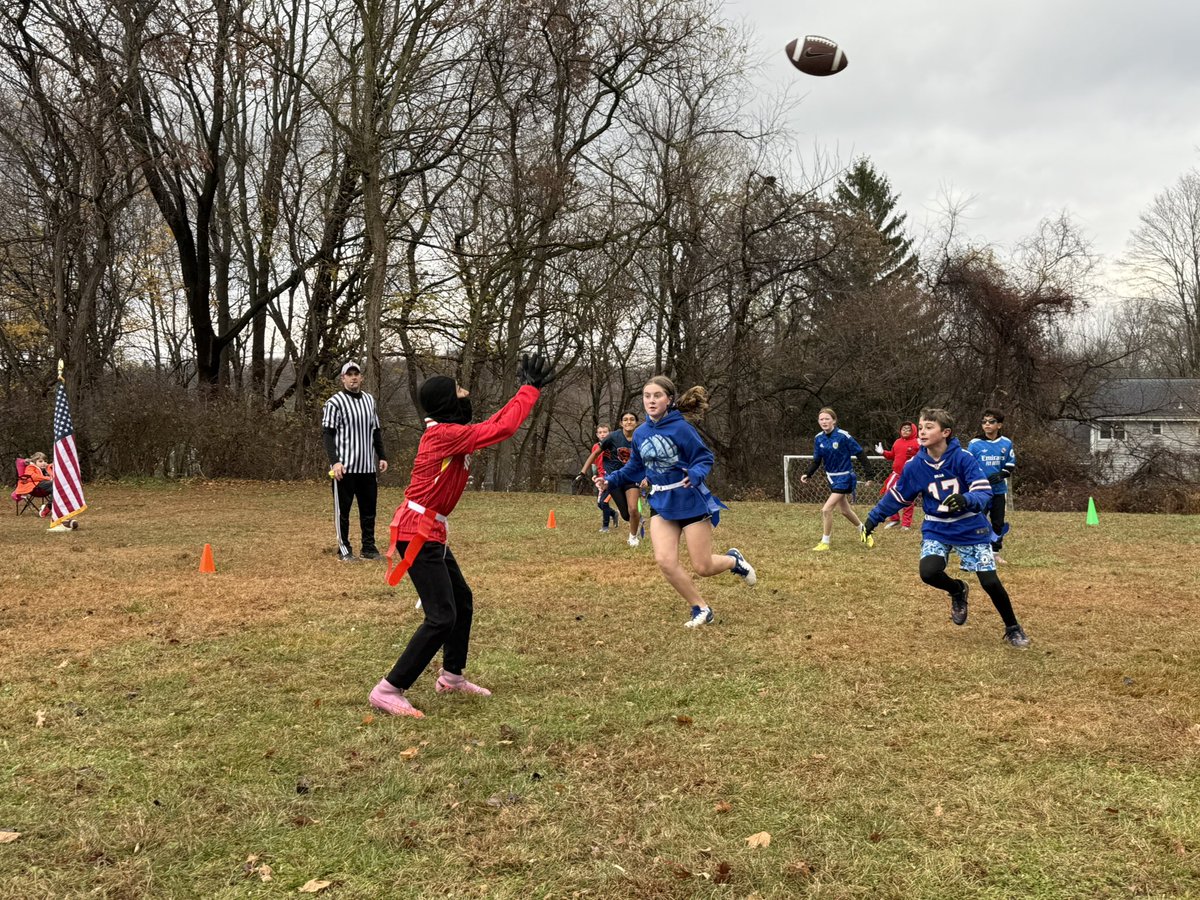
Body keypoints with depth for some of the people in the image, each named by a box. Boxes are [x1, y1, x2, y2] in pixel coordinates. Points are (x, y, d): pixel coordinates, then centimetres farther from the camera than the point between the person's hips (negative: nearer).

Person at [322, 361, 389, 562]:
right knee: (343, 509, 2)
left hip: (367, 466, 6)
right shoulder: (335, 402, -6)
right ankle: (344, 550, 10)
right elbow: (327, 434, -10)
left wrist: (382, 456, 14)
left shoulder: (369, 400, 14)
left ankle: (368, 547, 18)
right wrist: (334, 461, -19)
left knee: (369, 508, 9)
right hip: (345, 467, -6)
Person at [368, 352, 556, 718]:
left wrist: (526, 390, 17)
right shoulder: (445, 434, -18)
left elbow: (496, 423, 19)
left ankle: (451, 676, 35)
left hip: (430, 533, 11)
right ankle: (388, 690, -8)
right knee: (442, 617, -13)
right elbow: (502, 429, -20)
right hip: (418, 533, -11)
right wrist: (531, 389, -10)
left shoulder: (450, 432, 10)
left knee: (462, 600, 21)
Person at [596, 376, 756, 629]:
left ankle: (733, 559, 36)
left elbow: (705, 458, -12)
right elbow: (635, 469, 15)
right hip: (662, 505, 5)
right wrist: (611, 480, 2)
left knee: (703, 567, -1)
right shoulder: (640, 433, 1)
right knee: (664, 560, -13)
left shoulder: (680, 427, -16)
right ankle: (700, 609, 7)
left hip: (691, 502, -5)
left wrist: (696, 474, -32)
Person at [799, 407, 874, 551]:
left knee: (826, 509, -15)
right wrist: (808, 474, -12)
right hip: (832, 477, 7)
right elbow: (816, 461, 4)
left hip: (844, 477, -7)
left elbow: (860, 454, -15)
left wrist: (869, 474, -14)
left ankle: (825, 543, 0)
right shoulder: (818, 438, -3)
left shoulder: (843, 436, -21)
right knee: (844, 510, 22)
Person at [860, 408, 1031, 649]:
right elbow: (896, 496, 4)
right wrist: (872, 520, 6)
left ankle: (1013, 629, 21)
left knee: (990, 582, -6)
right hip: (937, 530, 2)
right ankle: (958, 591, 14)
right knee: (928, 573, -23)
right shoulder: (915, 465, -10)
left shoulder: (963, 458, -19)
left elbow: (984, 493, -24)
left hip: (970, 529, -2)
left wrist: (966, 500, -45)